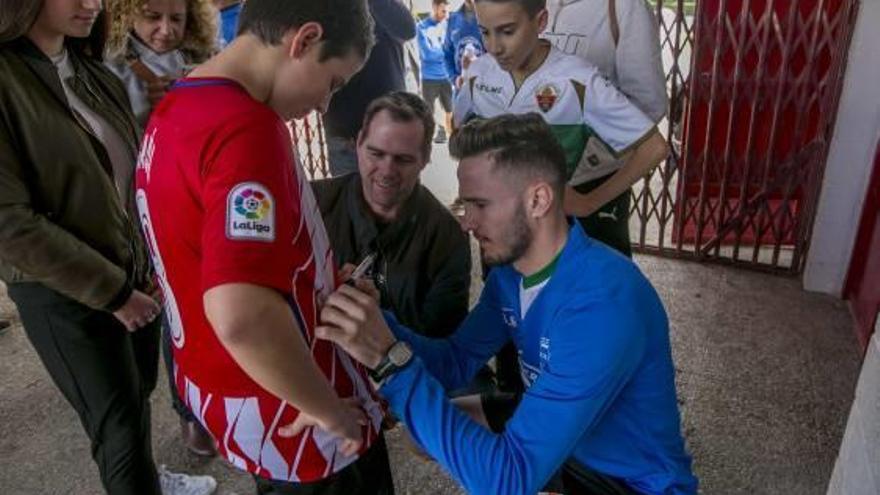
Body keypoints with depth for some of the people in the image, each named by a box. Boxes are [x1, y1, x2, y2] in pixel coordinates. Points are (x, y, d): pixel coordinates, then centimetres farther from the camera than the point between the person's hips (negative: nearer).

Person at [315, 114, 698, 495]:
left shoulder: (604, 306, -34)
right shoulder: (511, 266, -6)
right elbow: (455, 363, -1)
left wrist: (390, 360, -38)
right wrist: (374, 320, -18)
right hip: (559, 450, 7)